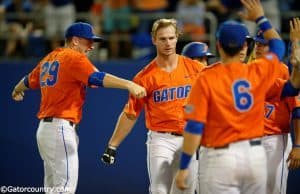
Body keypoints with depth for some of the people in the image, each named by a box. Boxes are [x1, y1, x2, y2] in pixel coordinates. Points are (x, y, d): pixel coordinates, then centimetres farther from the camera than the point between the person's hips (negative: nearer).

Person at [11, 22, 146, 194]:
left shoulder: (49, 58, 17)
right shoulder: (74, 58, -9)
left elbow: (30, 80, 34)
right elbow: (96, 77, -26)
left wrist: (18, 90, 56)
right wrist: (128, 84, -36)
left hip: (44, 127, 10)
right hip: (61, 128, -10)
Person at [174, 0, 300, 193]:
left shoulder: (206, 80, -9)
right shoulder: (259, 73, 1)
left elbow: (194, 127, -11)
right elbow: (278, 46, 23)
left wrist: (183, 167, -6)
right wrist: (260, 18, 35)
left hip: (220, 157, -4)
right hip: (256, 154, 4)